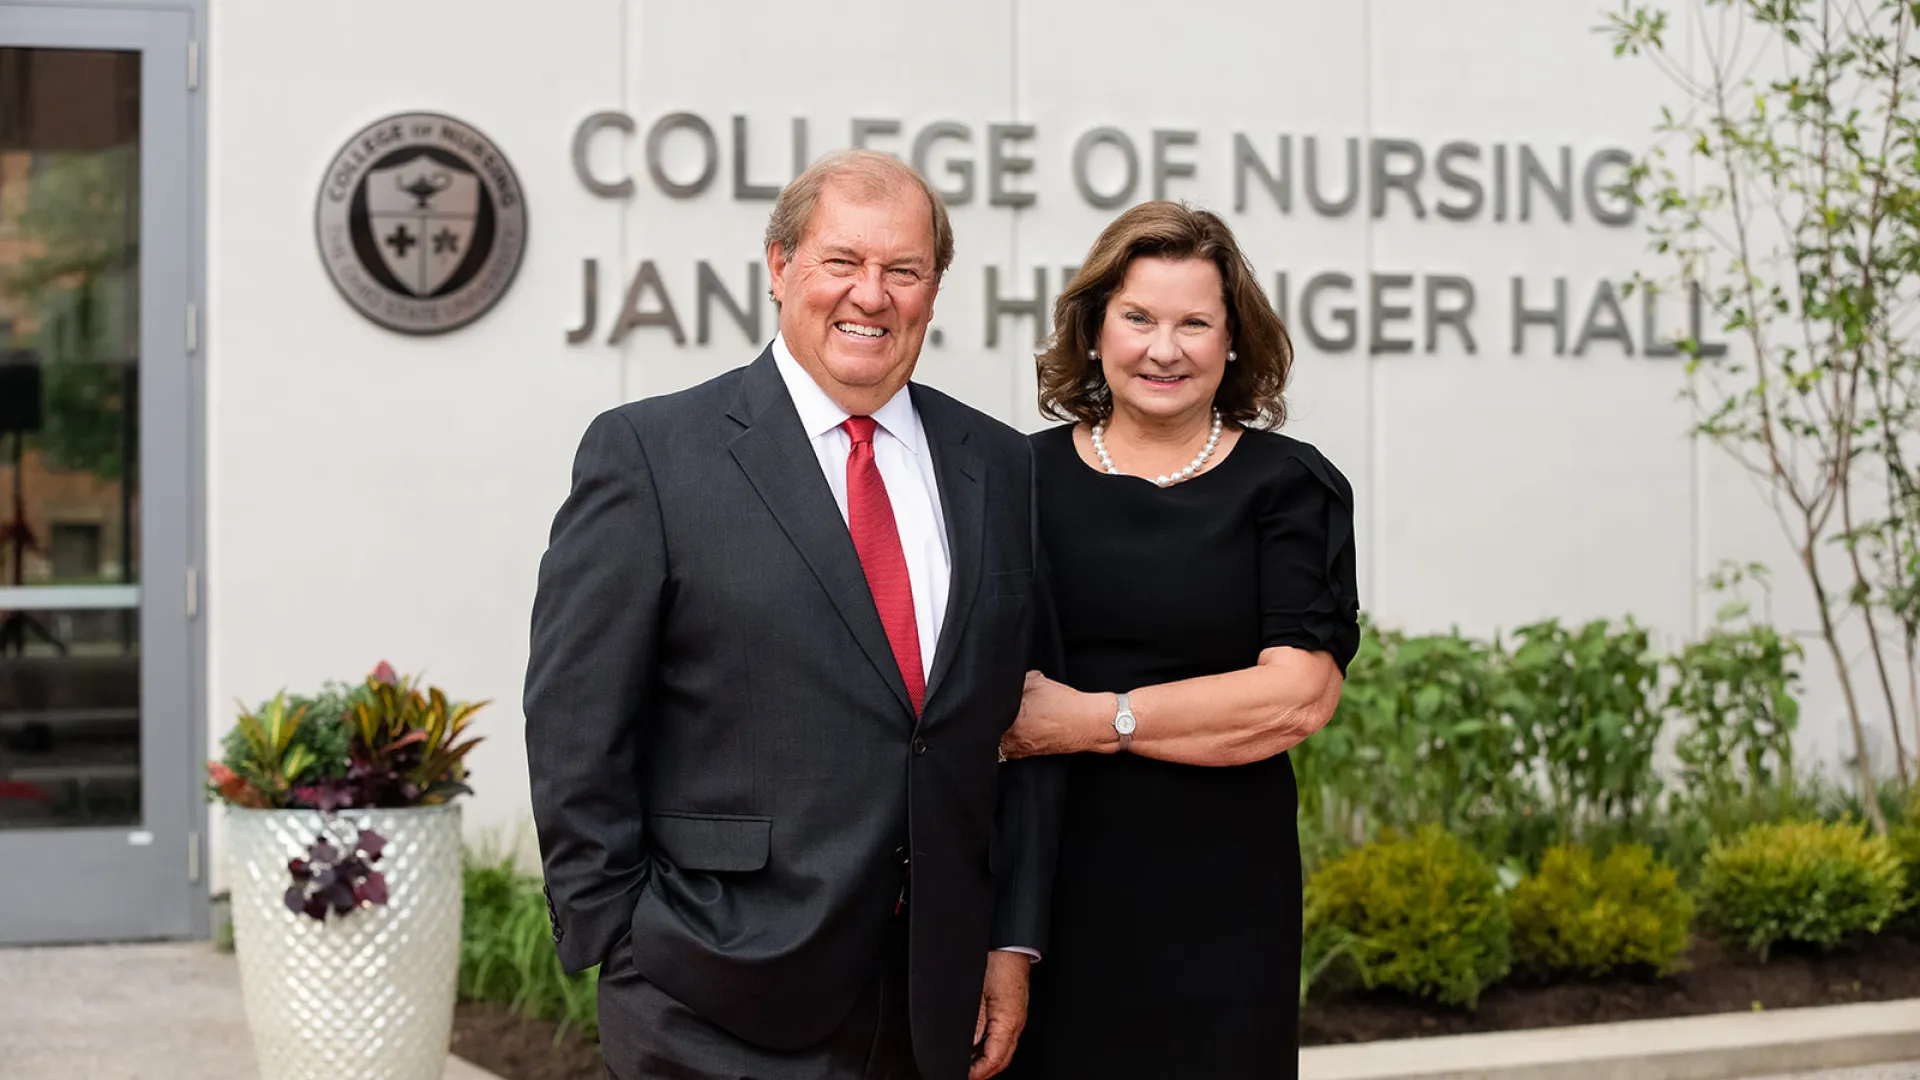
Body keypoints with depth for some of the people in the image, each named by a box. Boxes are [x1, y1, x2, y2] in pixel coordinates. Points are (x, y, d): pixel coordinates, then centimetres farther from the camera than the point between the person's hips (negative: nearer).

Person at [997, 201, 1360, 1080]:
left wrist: (1098, 719, -12)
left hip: (1218, 896, -1)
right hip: (1048, 885, 1)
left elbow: (1300, 694, -9)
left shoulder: (1285, 486, 1)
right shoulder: (1025, 479, 6)